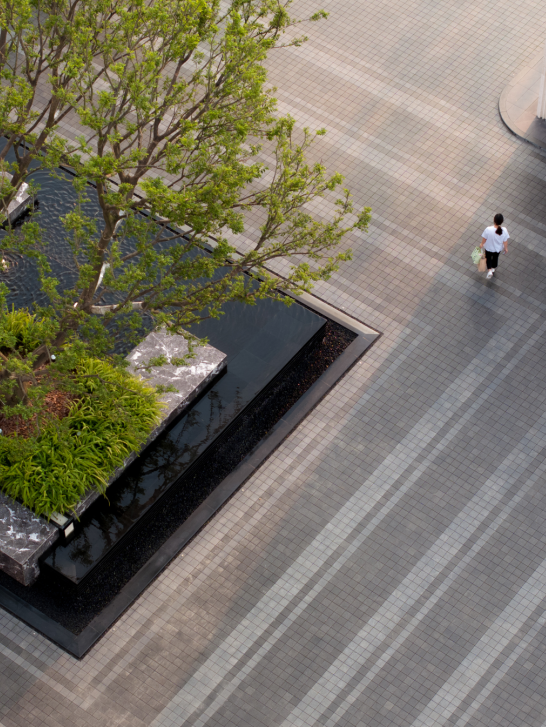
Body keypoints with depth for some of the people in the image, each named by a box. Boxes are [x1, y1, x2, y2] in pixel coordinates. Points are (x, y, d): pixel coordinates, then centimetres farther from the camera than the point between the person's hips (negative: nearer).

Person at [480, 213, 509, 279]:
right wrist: (506, 248, 5)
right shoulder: (504, 231, -31)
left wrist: (482, 244, 5)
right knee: (495, 257, 32)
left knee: (488, 258, 29)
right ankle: (493, 269, 53)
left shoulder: (488, 230, -36)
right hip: (498, 248, 2)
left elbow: (484, 239, -17)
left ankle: (489, 270, 16)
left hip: (489, 247, -2)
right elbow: (505, 241, -16)